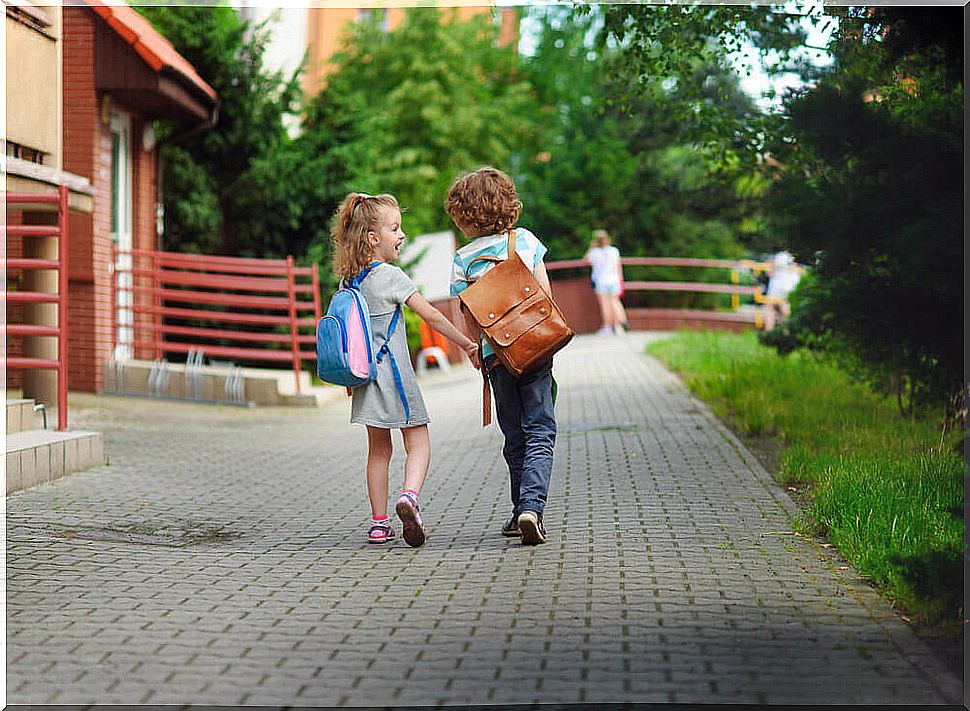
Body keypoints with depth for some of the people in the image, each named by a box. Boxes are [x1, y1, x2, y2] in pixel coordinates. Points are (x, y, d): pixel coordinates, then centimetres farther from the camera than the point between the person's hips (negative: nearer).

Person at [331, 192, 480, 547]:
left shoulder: (349, 280, 8)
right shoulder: (391, 276, -11)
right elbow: (431, 315, -12)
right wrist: (466, 344, -5)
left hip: (365, 375, 6)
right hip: (394, 372, -6)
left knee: (379, 449, 12)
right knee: (418, 443, 0)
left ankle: (379, 524, 13)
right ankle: (410, 496, -25)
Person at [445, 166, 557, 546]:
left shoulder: (463, 260, -1)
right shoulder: (526, 240, 2)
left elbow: (470, 320, 0)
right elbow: (545, 294, 1)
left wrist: (476, 354, 14)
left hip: (497, 356, 1)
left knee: (514, 437, 13)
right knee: (539, 432, -2)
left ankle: (522, 510, 15)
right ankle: (531, 505, -19)